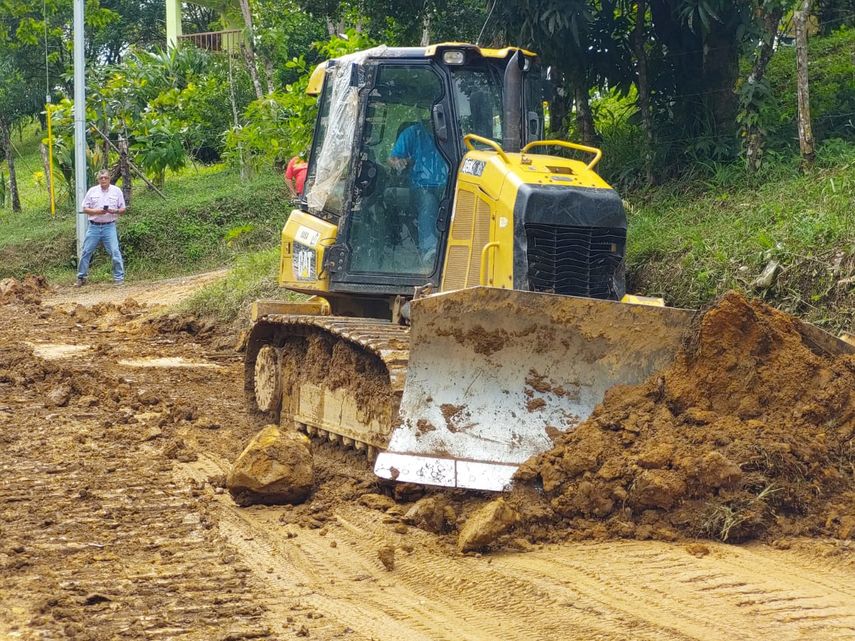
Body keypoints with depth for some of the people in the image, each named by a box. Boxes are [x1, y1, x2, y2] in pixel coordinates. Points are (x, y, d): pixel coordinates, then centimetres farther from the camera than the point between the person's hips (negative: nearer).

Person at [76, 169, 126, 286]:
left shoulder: (116, 191, 4)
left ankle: (119, 277, 0)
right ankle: (81, 277, 14)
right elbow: (84, 209, 5)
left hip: (109, 227, -1)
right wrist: (97, 211, -12)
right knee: (86, 252, 3)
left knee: (115, 252, -8)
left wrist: (115, 211, -15)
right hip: (94, 227, 1)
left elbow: (123, 209, 7)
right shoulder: (92, 191, 5)